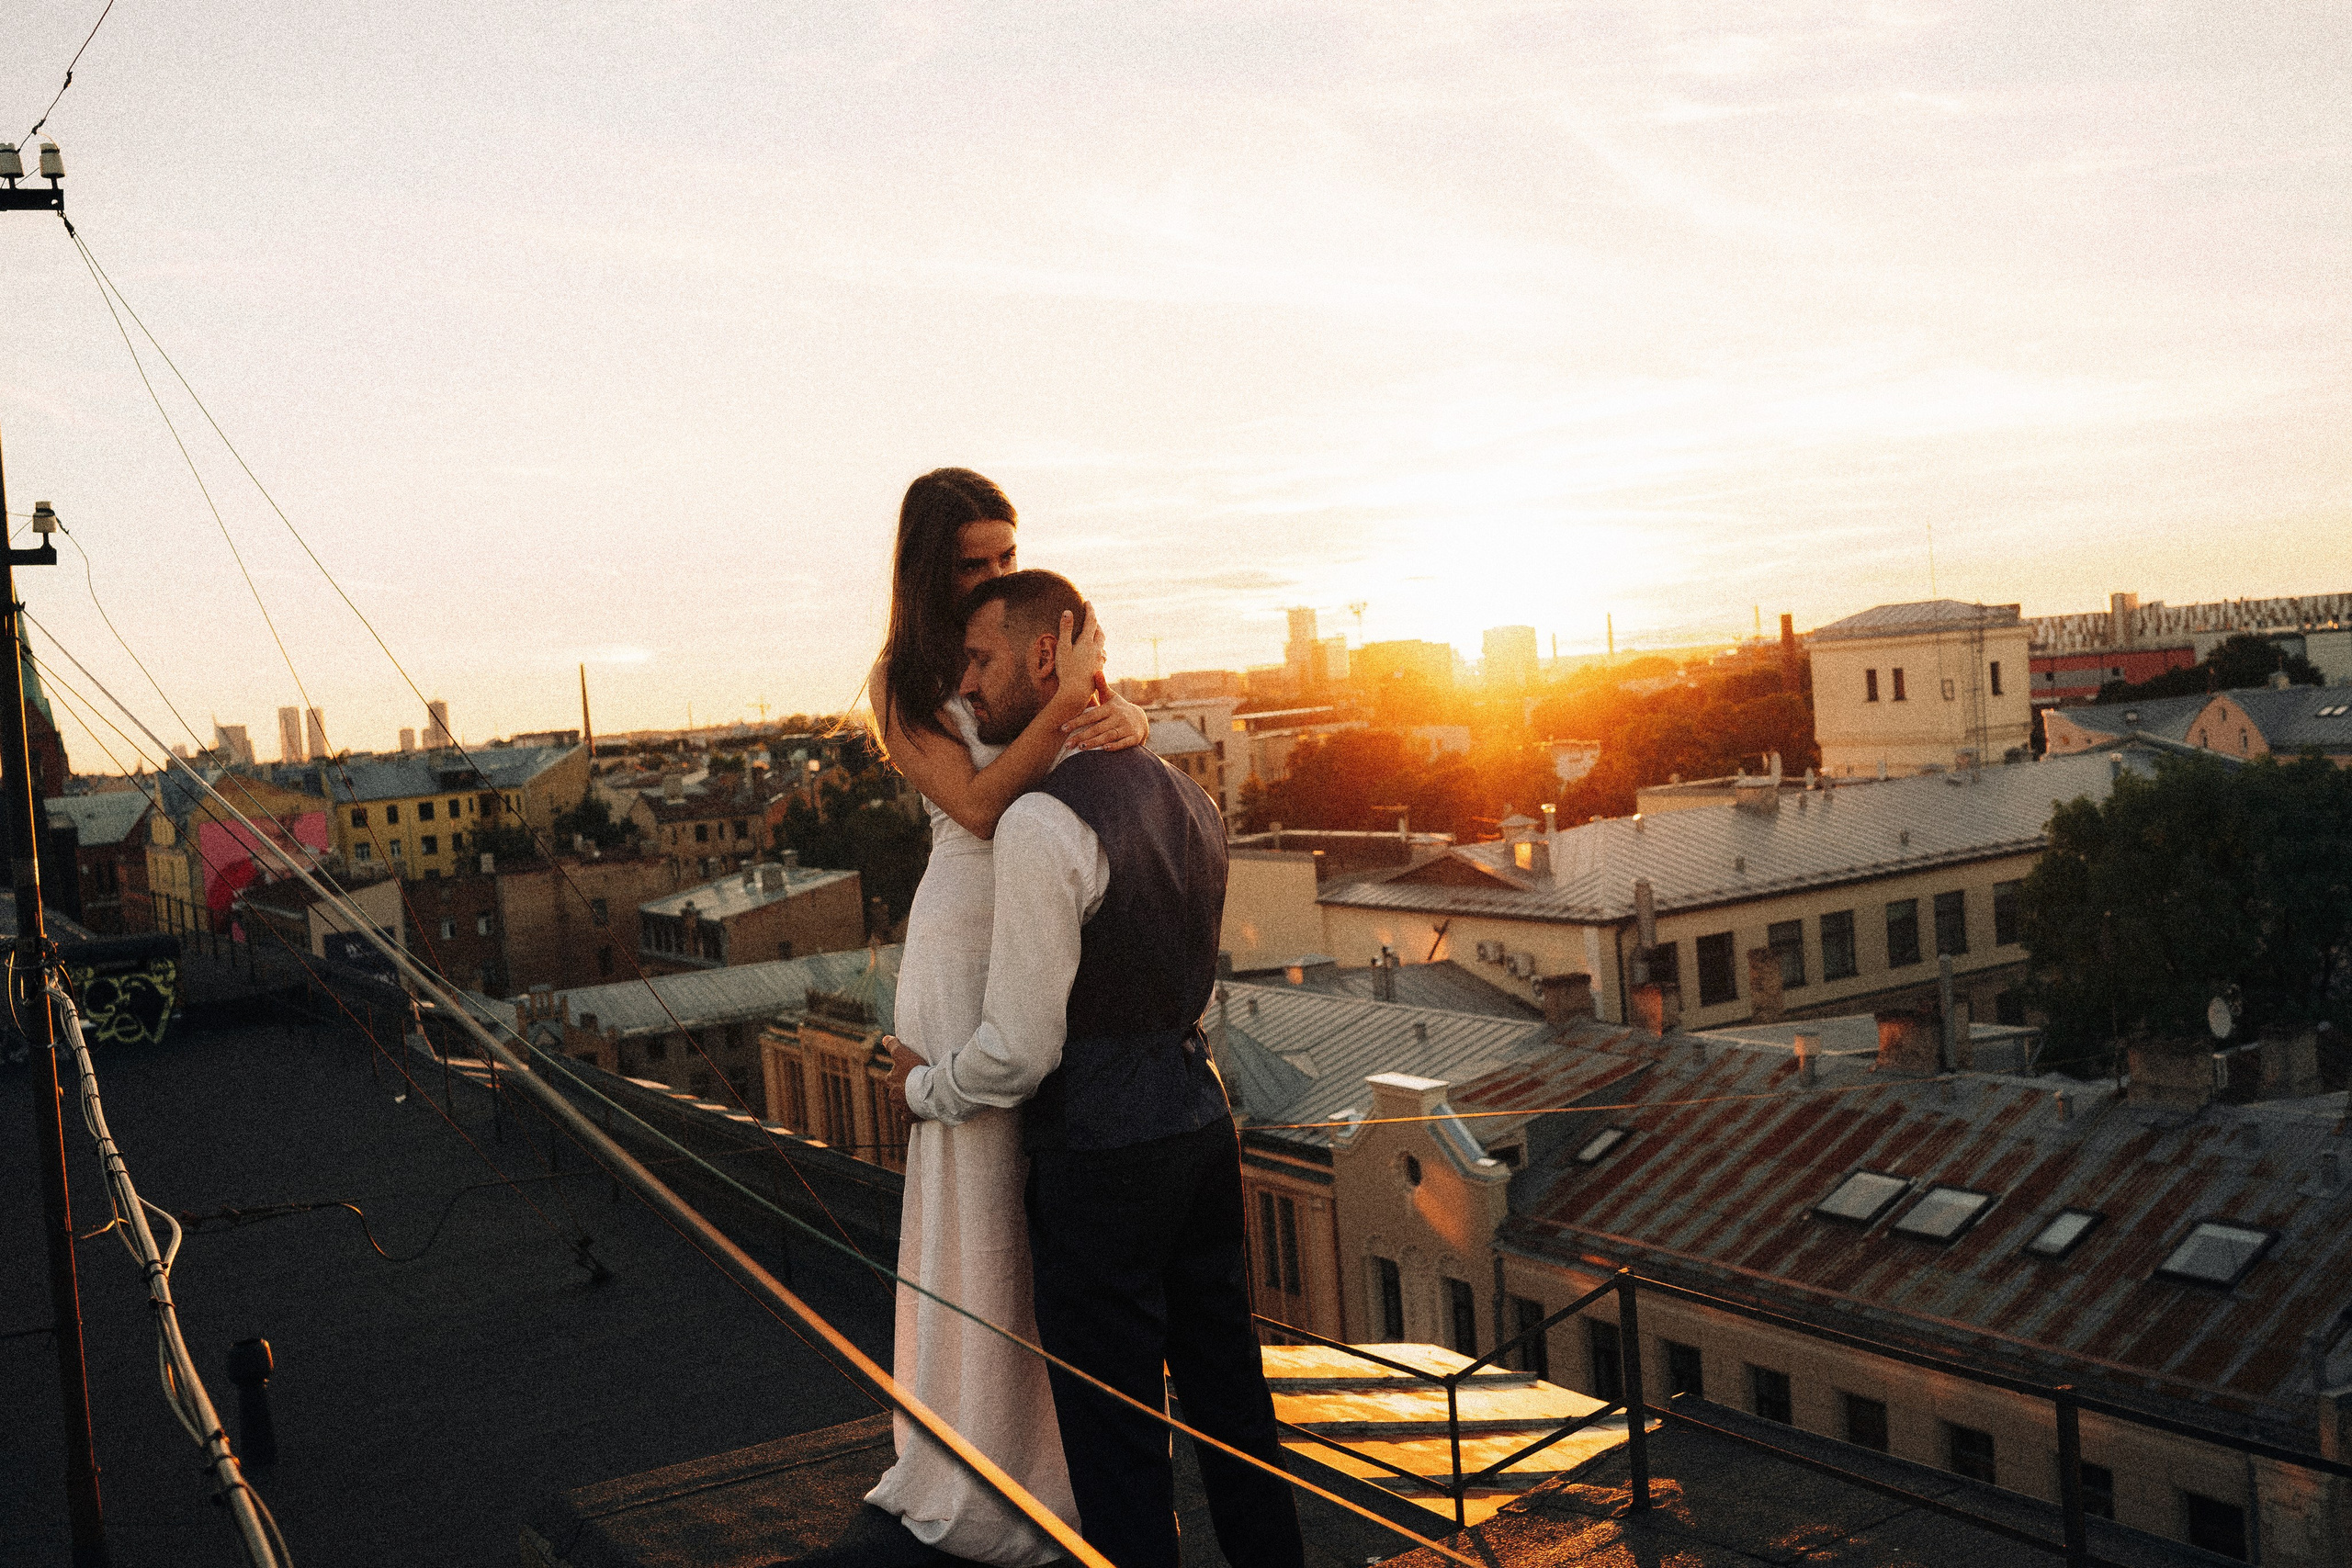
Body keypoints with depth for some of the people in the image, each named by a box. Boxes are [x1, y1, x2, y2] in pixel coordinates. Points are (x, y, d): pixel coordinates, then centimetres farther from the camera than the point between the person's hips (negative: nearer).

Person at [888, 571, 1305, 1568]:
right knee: (1227, 1384, 20)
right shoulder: (1189, 798, 8)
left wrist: (924, 1089, 0)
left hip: (1100, 1150, -8)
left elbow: (1020, 1048, -18)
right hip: (1201, 1116, 8)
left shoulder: (1042, 823, -19)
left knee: (1115, 1425, 6)